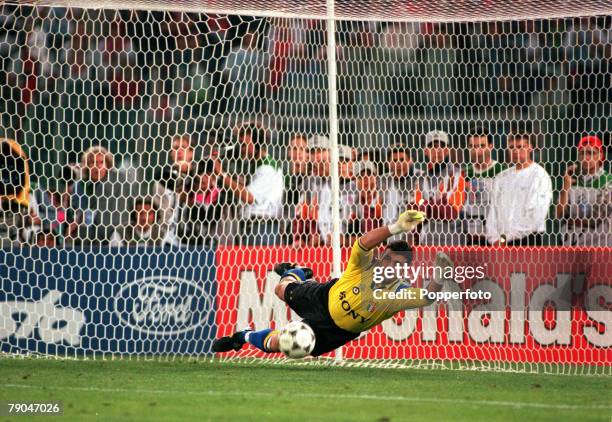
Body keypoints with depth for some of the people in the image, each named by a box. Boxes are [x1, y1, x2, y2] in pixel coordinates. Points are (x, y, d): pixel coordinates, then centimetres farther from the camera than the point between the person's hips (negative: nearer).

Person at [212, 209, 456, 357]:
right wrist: (395, 228, -66)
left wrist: (438, 279, -65)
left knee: (274, 345, 0)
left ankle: (246, 337, 34)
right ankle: (295, 274, 69)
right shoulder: (365, 266, -31)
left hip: (337, 332, -1)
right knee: (282, 290, 30)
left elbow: (426, 297, -46)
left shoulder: (398, 294, -31)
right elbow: (364, 243, -52)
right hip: (324, 299, 1)